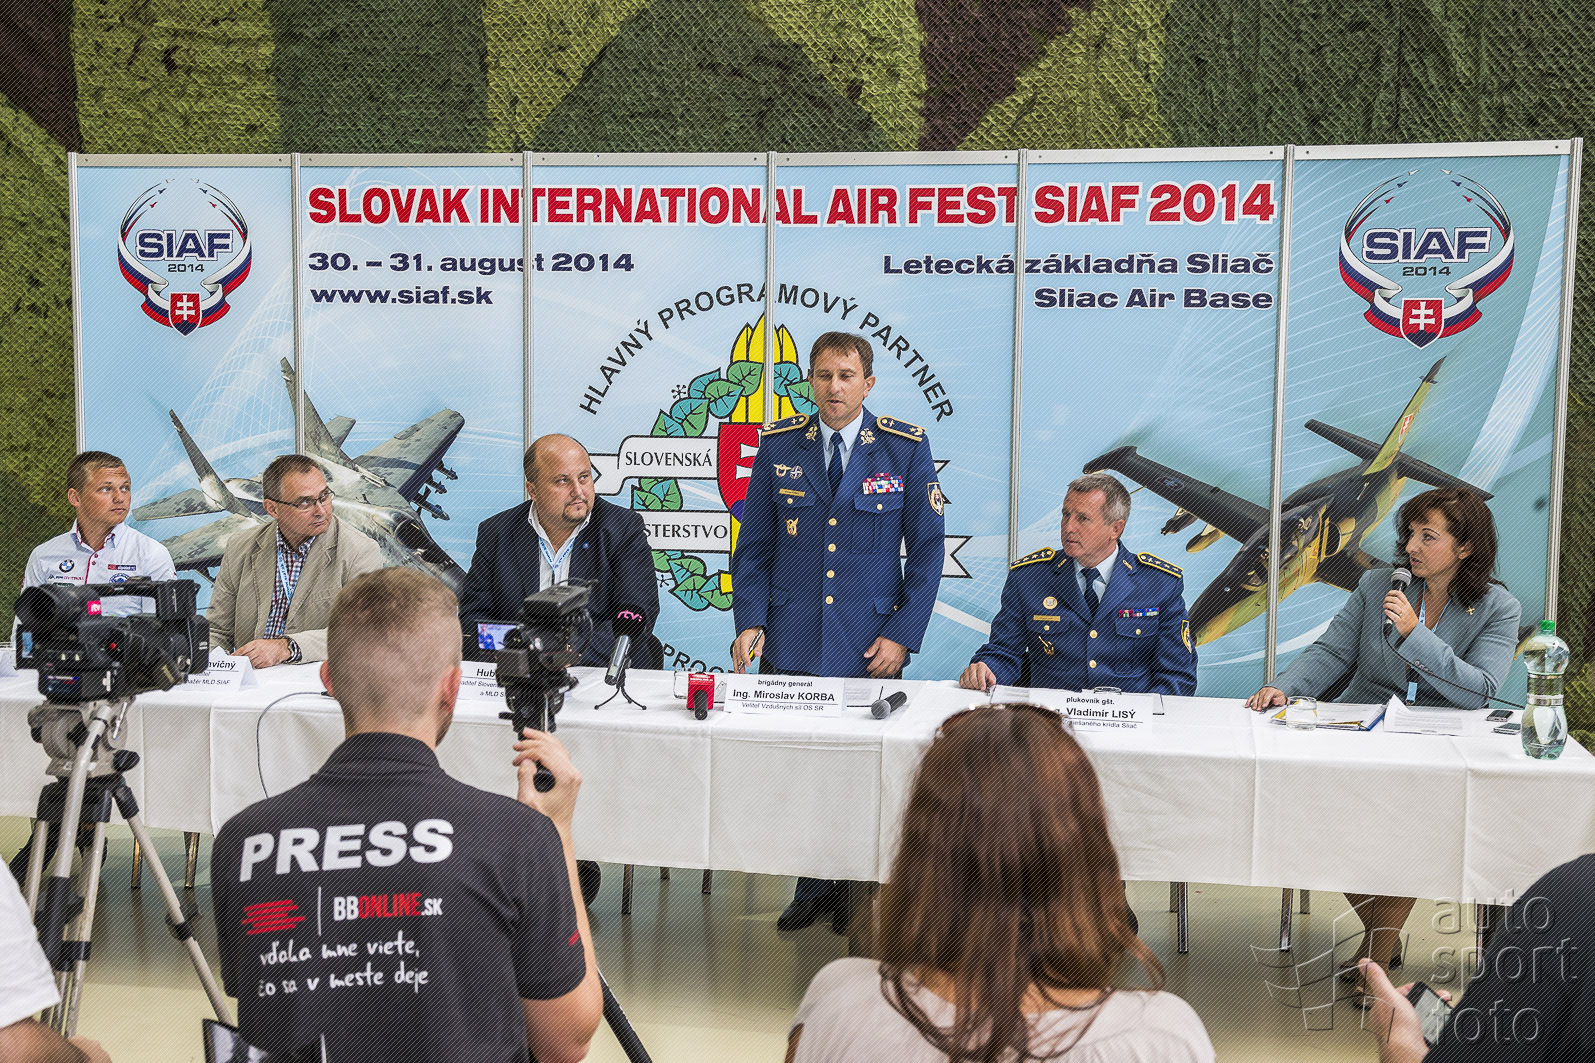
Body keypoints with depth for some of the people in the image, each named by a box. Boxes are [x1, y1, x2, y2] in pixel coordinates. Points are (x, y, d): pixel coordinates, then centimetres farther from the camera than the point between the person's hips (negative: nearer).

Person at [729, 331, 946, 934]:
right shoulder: (779, 447, 6)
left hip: (871, 646, -1)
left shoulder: (906, 448, 0)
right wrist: (749, 621, -2)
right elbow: (754, 546, 10)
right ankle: (814, 887, 21)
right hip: (791, 643, 2)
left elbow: (927, 549, 2)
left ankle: (857, 891, 23)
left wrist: (902, 635, -5)